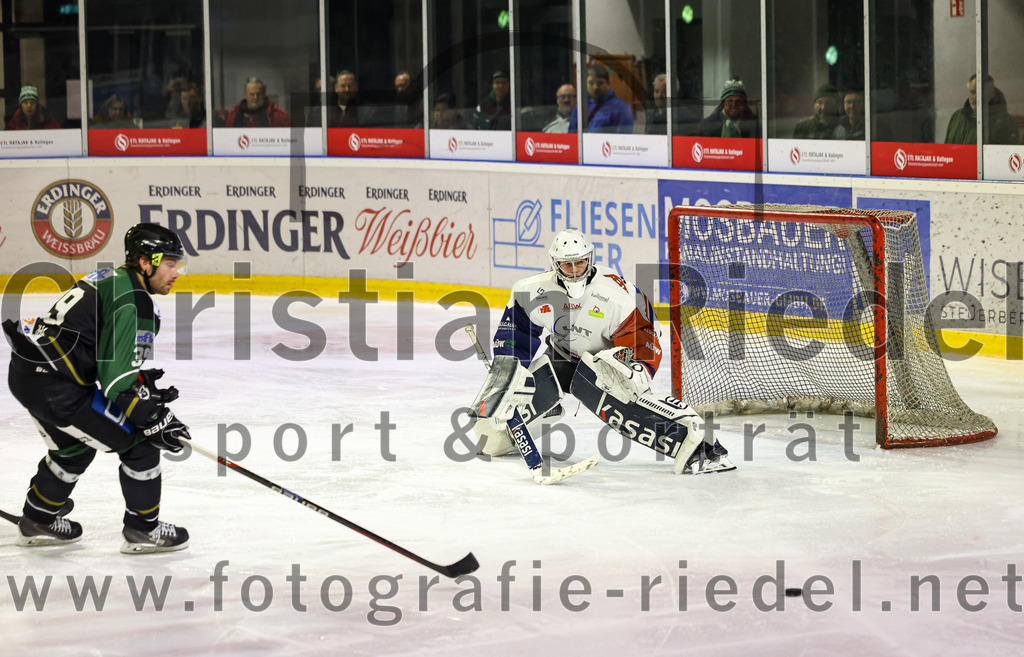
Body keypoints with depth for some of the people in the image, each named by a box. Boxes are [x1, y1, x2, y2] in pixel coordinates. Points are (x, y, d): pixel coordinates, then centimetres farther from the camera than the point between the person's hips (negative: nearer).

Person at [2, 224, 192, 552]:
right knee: (139, 441, -1)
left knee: (75, 446, 32)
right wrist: (154, 419, -16)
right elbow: (117, 377, -20)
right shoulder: (133, 303, -16)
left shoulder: (111, 280, 16)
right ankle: (142, 530, 10)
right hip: (55, 387, -10)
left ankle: (37, 522, 46)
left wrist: (144, 386, 12)